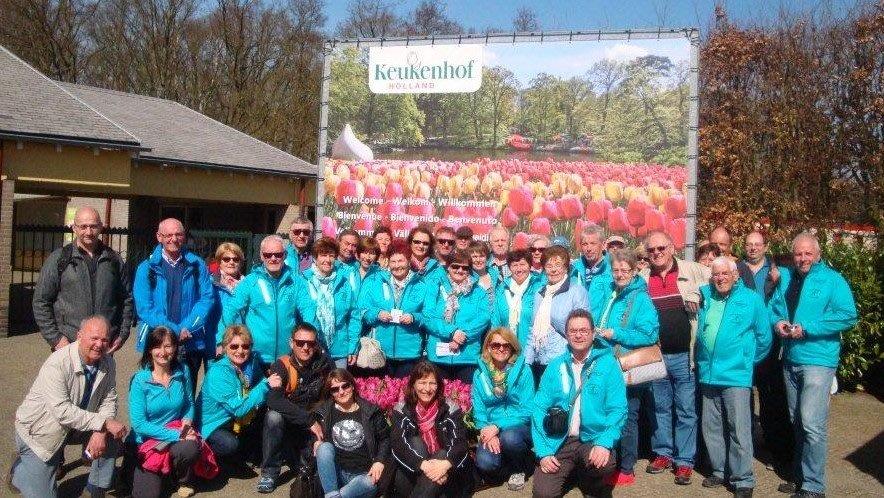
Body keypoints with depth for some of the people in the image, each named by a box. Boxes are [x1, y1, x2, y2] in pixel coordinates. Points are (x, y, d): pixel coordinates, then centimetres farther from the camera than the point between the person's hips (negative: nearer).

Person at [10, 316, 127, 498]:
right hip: (38, 430, -5)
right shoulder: (57, 364, -29)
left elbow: (108, 401, -6)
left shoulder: (108, 363, -10)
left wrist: (101, 432, -24)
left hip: (77, 426, 6)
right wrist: (104, 423, -36)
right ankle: (20, 466, 26)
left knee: (112, 436, -16)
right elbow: (62, 410, -34)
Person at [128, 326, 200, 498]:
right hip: (147, 441, -2)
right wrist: (176, 435, -22)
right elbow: (139, 424, -16)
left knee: (191, 449, -32)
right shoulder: (140, 380, -15)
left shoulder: (182, 372, -4)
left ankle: (184, 481, 2)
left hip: (178, 435, 2)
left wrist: (187, 420, -13)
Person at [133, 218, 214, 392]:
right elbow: (144, 307, -4)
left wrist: (187, 327, -12)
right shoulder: (147, 268, 3)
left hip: (192, 344, 1)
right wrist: (174, 330, -14)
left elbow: (207, 298, 1)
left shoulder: (197, 265, 7)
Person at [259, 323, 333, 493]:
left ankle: (304, 462, 16)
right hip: (286, 425, -2)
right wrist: (309, 420, -33)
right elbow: (274, 400, -30)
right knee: (273, 416, -32)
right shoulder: (282, 366, -15)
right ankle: (269, 472, -15)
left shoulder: (324, 363, -6)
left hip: (314, 423, 2)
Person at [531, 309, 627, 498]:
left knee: (604, 464, -32)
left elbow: (617, 409, -5)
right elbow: (539, 409, 3)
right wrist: (543, 452, -9)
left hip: (593, 438, -1)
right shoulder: (556, 367, 8)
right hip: (559, 441, 1)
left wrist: (604, 443, -21)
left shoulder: (608, 364, 1)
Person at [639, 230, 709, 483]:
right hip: (655, 356, 3)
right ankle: (663, 453, 28)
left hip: (684, 356, -3)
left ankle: (685, 460, 15)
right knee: (660, 408, 14)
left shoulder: (692, 270, -4)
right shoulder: (642, 278, 5)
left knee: (686, 410, 5)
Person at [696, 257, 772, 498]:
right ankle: (719, 471, 27)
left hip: (736, 376, -4)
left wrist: (749, 360, 9)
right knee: (711, 428, 13)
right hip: (708, 375, 5)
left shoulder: (752, 300, -3)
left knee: (739, 430, -4)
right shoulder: (704, 296, 6)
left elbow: (764, 337, 4)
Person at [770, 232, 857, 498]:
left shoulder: (832, 280, -6)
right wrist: (778, 322, -4)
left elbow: (848, 316, -15)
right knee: (797, 422, 15)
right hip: (791, 359, 7)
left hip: (818, 359, -7)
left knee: (812, 424, -12)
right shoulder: (786, 278, 12)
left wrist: (807, 329, -19)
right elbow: (774, 306, 19)